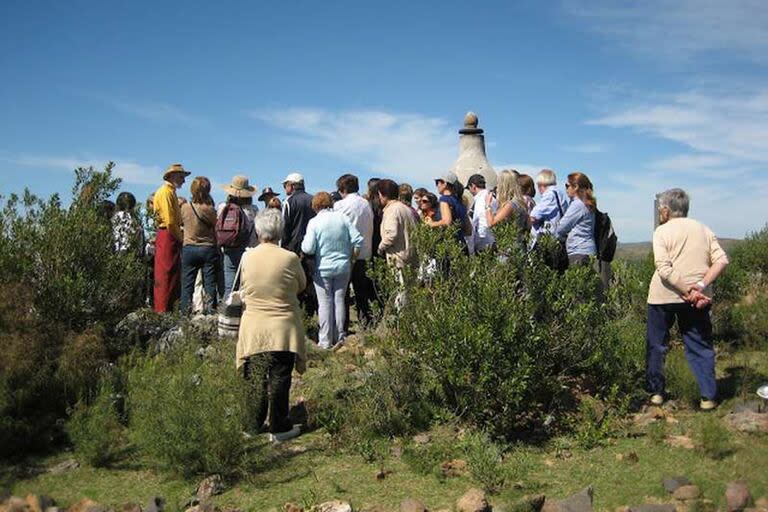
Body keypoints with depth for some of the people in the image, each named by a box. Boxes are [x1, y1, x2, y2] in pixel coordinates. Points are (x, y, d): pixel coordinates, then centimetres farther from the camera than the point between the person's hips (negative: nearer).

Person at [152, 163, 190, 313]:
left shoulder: (170, 192, 20)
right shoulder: (165, 192, -12)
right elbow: (170, 221, -19)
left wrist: (180, 237, 11)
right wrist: (181, 238, -9)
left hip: (172, 238, 10)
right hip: (167, 237, -10)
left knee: (174, 275, 14)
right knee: (166, 276, -7)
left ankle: (168, 308, 21)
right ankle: (162, 310, -4)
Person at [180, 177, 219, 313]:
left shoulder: (185, 208, -5)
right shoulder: (210, 210, -10)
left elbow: (181, 222, 10)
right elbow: (216, 229, -3)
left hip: (189, 249, 1)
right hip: (208, 249, -1)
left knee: (187, 283, 8)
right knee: (209, 283, 6)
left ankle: (185, 312, 10)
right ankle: (210, 310, 8)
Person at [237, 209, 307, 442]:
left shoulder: (247, 257, -4)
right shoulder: (290, 258, -12)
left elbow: (243, 290, 9)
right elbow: (302, 285, 4)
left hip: (254, 329, 2)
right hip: (283, 329, -2)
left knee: (255, 379, 13)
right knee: (280, 379, 7)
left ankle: (252, 425, 24)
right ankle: (279, 427, 16)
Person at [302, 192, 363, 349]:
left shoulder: (314, 222, -10)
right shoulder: (343, 218, 0)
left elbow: (308, 249, -15)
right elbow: (358, 240, -3)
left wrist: (303, 244, 6)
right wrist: (351, 258, 9)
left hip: (323, 269, -3)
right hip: (343, 267, 3)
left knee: (325, 303, 4)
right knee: (339, 301, 11)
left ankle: (326, 340, 7)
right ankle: (339, 337, 17)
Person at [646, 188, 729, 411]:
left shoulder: (663, 231, -3)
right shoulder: (703, 230, 10)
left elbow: (665, 270, -15)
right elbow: (722, 260, -2)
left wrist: (687, 292, -15)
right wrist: (701, 286, -10)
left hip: (664, 296, -3)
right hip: (697, 300, 3)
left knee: (656, 345, 12)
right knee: (701, 347, 12)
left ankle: (656, 392, 17)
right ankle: (708, 396, 8)